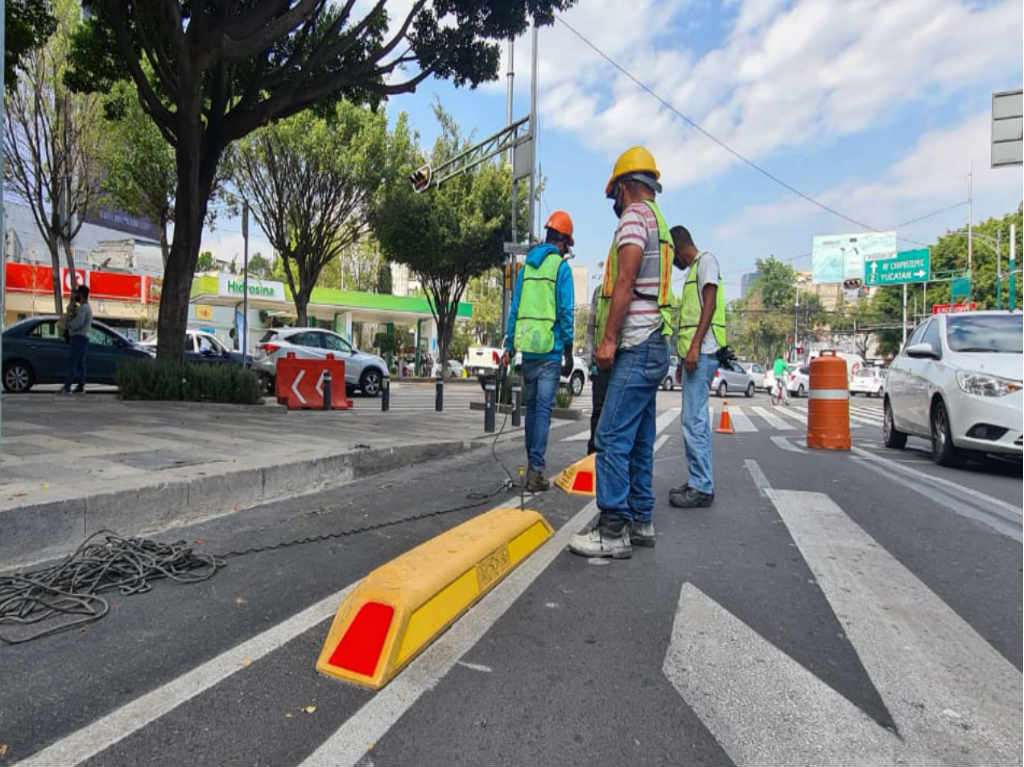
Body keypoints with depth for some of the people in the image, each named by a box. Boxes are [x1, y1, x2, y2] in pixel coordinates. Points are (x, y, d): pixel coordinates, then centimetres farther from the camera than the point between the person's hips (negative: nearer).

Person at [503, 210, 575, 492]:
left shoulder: (526, 266, 14)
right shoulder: (561, 267, -3)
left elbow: (514, 308, 12)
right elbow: (565, 312, -8)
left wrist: (509, 347, 15)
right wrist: (569, 353, -3)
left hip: (527, 348, 5)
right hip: (549, 349, -5)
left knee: (531, 406, 15)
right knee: (543, 408, -4)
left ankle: (531, 465, 23)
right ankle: (535, 469, -7)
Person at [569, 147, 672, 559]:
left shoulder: (635, 215, -6)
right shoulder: (660, 223, 24)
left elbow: (625, 282, -18)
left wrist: (608, 338, -19)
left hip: (637, 347, -10)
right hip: (653, 346, 10)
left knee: (613, 439, -10)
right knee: (639, 440, 12)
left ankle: (614, 530, -6)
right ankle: (641, 521, 19)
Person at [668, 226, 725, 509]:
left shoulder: (706, 260, -2)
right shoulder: (693, 270, 25)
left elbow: (710, 305, -14)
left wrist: (695, 347, -22)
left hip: (702, 352, -10)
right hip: (694, 354, 10)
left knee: (693, 420, -12)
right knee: (694, 420, 11)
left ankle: (702, 488, -7)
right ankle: (699, 482, 18)